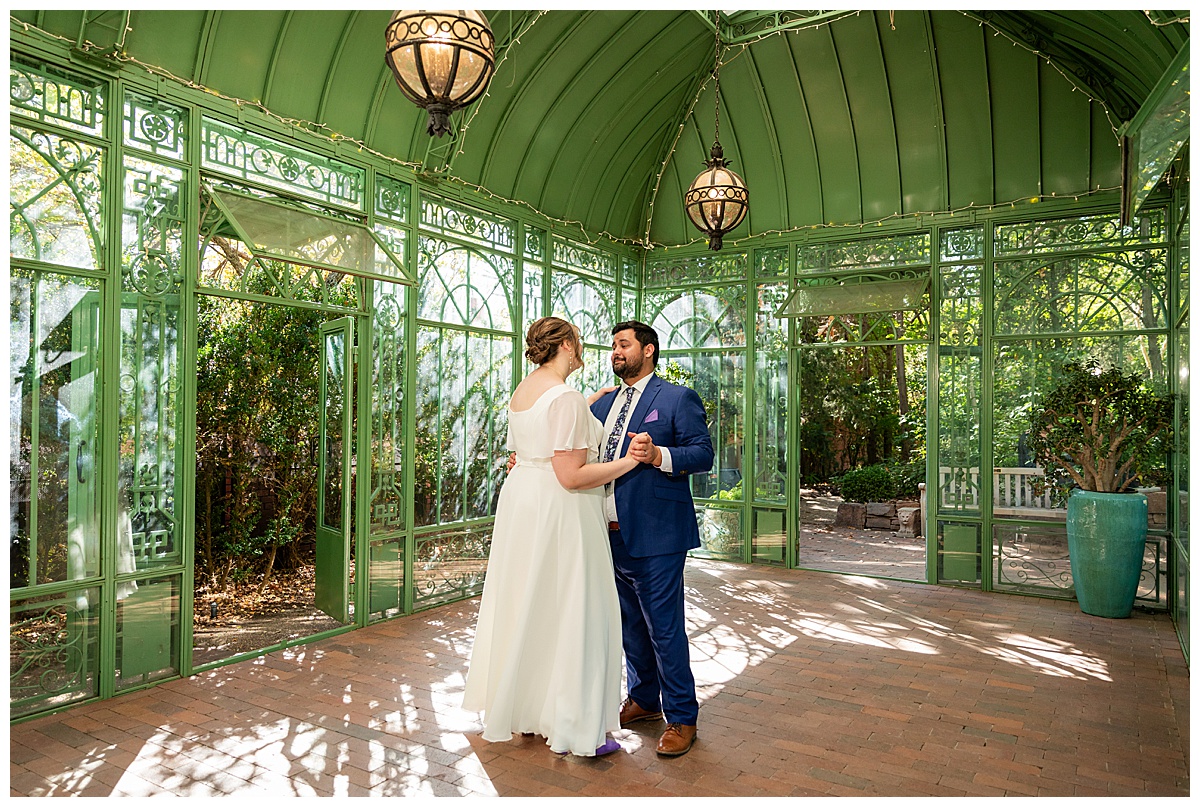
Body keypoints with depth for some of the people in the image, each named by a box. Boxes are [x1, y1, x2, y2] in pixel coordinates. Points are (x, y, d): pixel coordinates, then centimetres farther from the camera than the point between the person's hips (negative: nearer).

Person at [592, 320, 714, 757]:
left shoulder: (678, 398, -3)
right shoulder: (603, 404, 17)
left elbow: (703, 454, -11)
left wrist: (658, 455, -27)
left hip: (654, 536, -6)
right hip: (610, 535, 7)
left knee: (664, 626, -1)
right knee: (629, 624, 18)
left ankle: (681, 717, 16)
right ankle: (643, 699, 37)